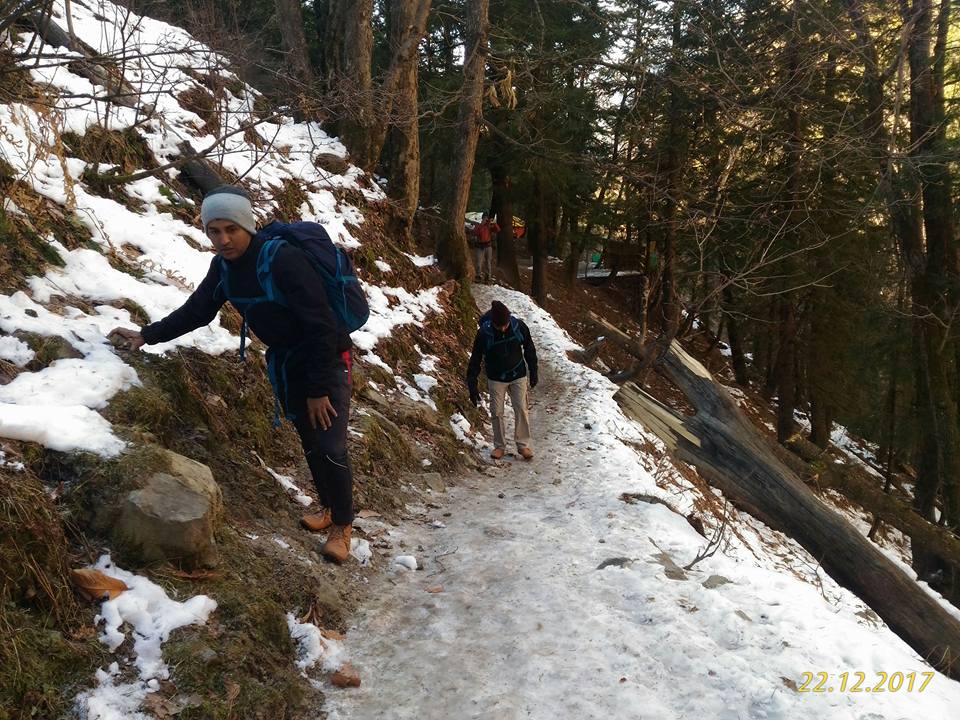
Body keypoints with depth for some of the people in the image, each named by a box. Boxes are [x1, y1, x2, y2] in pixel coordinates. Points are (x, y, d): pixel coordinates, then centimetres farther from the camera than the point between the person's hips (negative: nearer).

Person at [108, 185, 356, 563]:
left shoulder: (284, 260, -28)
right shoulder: (224, 266, -5)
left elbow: (320, 327, -26)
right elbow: (196, 311, 10)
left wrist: (319, 389, -23)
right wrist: (147, 335, 2)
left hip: (327, 359, -7)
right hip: (285, 362, 7)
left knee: (330, 447, -9)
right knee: (309, 442, 15)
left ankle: (342, 524, 10)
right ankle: (328, 506, 35)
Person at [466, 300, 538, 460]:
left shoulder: (519, 326, -18)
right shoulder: (484, 333, -22)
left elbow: (529, 350, -1)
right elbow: (475, 359, -12)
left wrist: (533, 373, 6)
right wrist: (472, 386, -13)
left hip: (518, 376, 1)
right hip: (496, 379, 0)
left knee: (521, 410, -2)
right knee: (496, 413, 4)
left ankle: (523, 444, 13)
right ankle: (499, 446, 20)